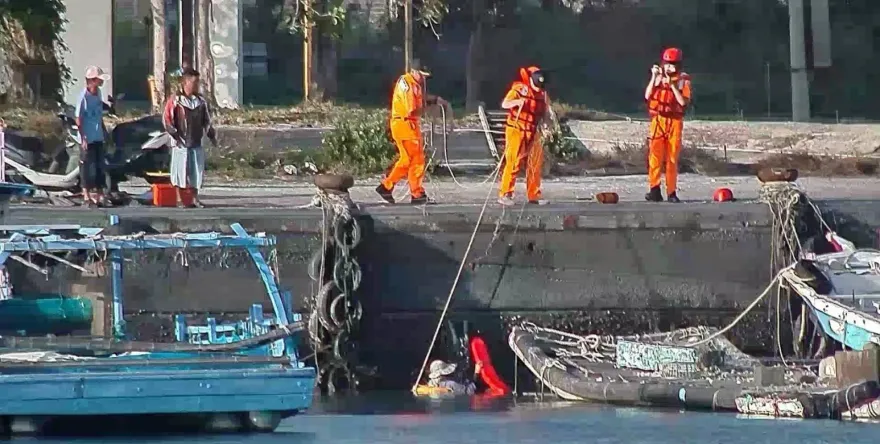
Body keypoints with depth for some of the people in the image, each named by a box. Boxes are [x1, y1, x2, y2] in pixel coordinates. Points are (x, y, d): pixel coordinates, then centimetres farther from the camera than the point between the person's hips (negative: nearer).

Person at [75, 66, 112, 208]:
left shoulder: (98, 93, 5)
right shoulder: (84, 96, -17)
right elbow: (78, 119, -16)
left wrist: (104, 131, 18)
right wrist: (83, 138, -19)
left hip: (98, 137, 7)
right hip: (87, 138, -7)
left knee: (100, 166, 12)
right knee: (87, 166, 1)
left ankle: (99, 194, 21)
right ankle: (86, 196, 10)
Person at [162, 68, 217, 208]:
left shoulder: (201, 101, 7)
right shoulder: (175, 100, -7)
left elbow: (207, 120, 15)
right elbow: (167, 119, -8)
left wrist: (212, 135, 9)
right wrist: (175, 135, -15)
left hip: (196, 142, 4)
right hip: (181, 143, -4)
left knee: (197, 170, 6)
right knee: (180, 169, -1)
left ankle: (195, 198, 16)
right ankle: (179, 199, 8)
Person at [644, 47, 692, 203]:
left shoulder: (683, 80, 3)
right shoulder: (658, 77, 7)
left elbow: (683, 102, -10)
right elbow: (648, 96, -5)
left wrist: (672, 84, -15)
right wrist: (654, 77, -11)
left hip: (675, 122, -1)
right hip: (658, 120, 1)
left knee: (672, 158, 1)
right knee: (655, 155, -9)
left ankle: (671, 192, 5)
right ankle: (654, 189, -11)